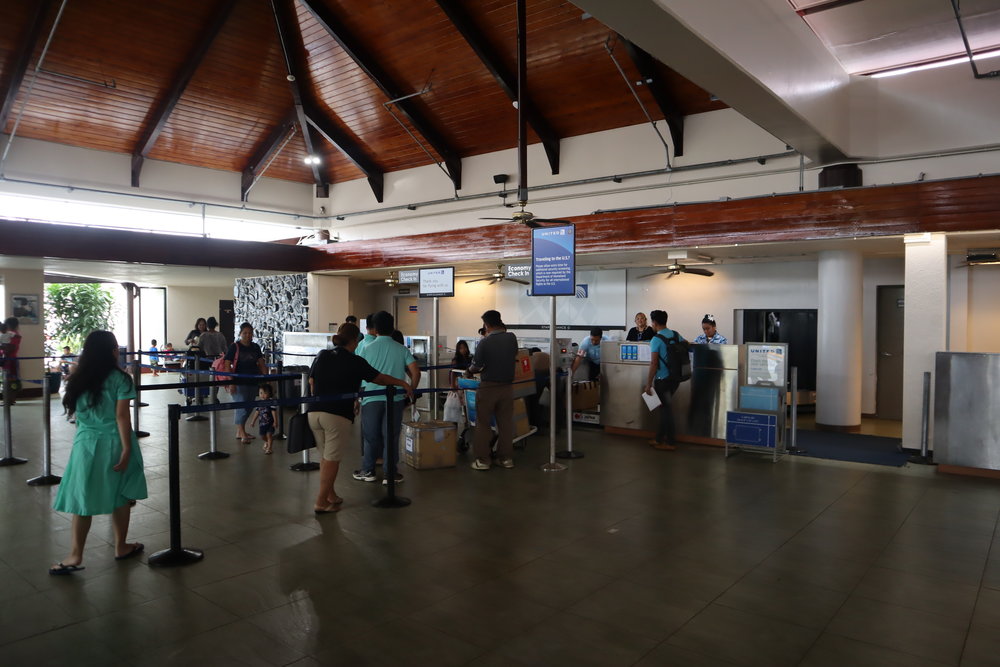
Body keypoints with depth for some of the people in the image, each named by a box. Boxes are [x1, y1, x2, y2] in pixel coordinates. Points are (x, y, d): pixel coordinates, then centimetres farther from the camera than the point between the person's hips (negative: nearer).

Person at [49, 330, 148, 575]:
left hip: (85, 444, 3)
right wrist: (127, 448, -13)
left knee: (83, 500, 9)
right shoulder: (120, 379, -11)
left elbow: (76, 412, 8)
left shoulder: (78, 379, 3)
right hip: (113, 444, -3)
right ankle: (121, 547, 24)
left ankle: (75, 556, 8)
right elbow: (122, 416, -14)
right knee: (121, 497, 12)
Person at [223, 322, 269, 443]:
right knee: (241, 407, -7)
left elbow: (261, 364, 9)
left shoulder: (255, 347, 8)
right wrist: (230, 382, -18)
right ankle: (242, 434, -3)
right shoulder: (234, 347, -7)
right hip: (239, 382, -6)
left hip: (252, 382, 6)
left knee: (248, 407, 12)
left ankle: (239, 432, 25)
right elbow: (227, 365, -10)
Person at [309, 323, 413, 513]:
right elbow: (379, 378, 5)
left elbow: (311, 382, 17)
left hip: (313, 412, 6)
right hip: (338, 415, -6)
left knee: (324, 457, 17)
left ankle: (330, 495, 28)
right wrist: (403, 383, 18)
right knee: (332, 459, 2)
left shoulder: (321, 355, 11)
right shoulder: (355, 362, -4)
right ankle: (321, 502, 5)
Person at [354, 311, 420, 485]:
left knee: (371, 436, 12)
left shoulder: (367, 348, -1)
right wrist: (411, 391, 10)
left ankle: (368, 471, 21)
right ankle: (389, 474, 12)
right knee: (391, 436, 7)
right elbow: (415, 372, -5)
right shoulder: (401, 349, 0)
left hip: (371, 398, 0)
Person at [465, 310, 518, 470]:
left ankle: (482, 460, 8)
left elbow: (476, 366, -10)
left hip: (488, 387, -4)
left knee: (483, 424, 6)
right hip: (507, 386, 4)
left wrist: (469, 372, 11)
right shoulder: (512, 338, -1)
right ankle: (506, 458, 17)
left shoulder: (484, 343, -15)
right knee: (506, 423, 11)